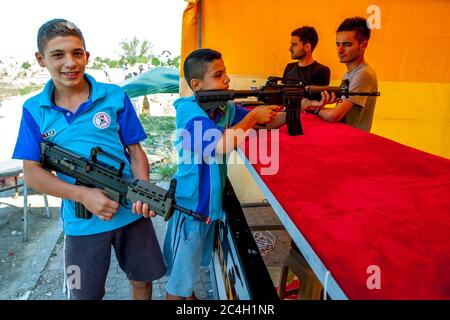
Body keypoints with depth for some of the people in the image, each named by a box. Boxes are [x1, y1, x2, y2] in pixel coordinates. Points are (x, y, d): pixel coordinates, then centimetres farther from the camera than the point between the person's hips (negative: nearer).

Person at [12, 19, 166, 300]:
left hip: (132, 212, 0)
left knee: (142, 278, 19)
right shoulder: (34, 110, -3)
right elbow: (32, 173, -5)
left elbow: (135, 151, -1)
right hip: (82, 221, 1)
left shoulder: (115, 97, -5)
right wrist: (84, 195, -19)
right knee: (84, 293, 19)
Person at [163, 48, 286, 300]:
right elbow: (223, 145, -35)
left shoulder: (225, 107, 0)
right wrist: (253, 115, -22)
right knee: (179, 279, 9)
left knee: (194, 263, 28)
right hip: (190, 203, -7)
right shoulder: (189, 110, -21)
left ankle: (189, 295, 50)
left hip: (211, 201, 7)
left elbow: (269, 122, 3)